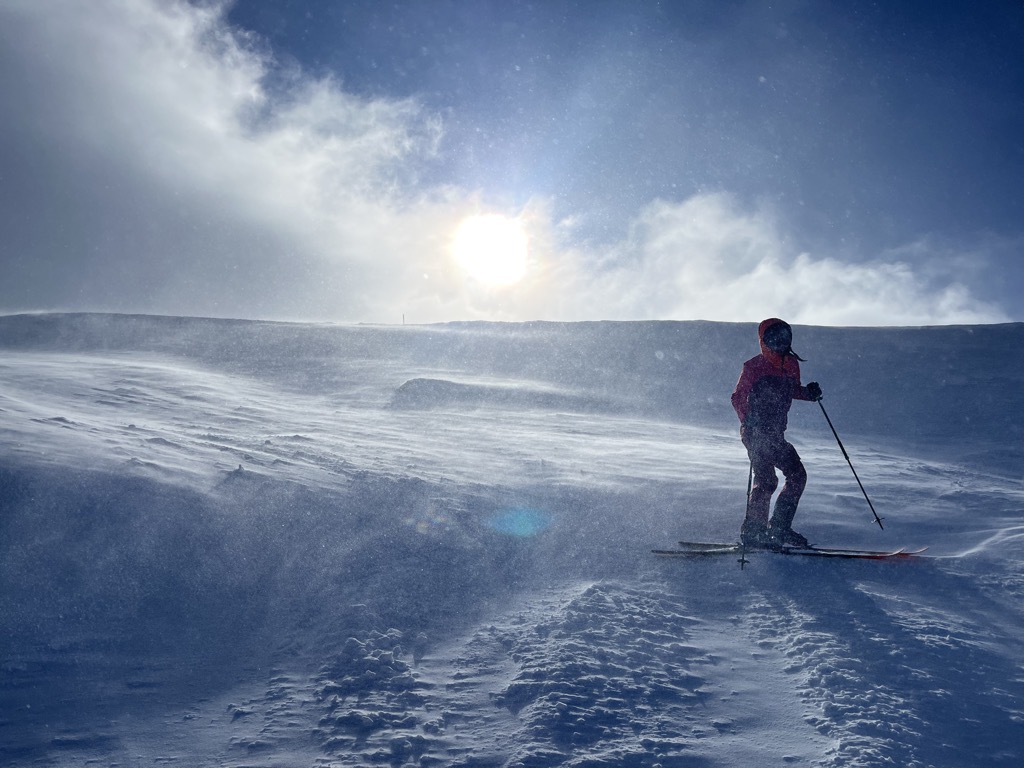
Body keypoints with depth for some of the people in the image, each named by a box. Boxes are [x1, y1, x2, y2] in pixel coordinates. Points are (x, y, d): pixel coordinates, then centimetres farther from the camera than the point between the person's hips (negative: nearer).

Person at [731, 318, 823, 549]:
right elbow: (738, 398, -9)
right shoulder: (754, 366, -9)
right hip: (756, 433, -8)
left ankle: (779, 528, 14)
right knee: (766, 480, -13)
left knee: (797, 475, 6)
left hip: (776, 434, 8)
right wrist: (748, 422, -24)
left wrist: (808, 393, 3)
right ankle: (752, 532, -4)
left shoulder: (791, 364, 11)